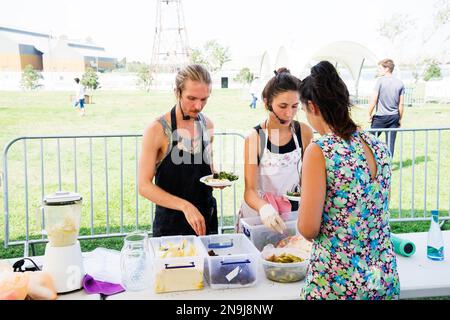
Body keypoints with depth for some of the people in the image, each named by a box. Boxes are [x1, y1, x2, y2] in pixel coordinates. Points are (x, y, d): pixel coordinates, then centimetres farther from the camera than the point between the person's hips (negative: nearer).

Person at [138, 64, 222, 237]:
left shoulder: (207, 125, 1)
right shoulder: (157, 130, -15)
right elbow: (144, 186, -17)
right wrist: (185, 206, -27)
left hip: (206, 217, 5)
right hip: (170, 222, -5)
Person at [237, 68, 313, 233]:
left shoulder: (304, 133, -6)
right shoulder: (254, 138, -14)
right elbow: (250, 190, -18)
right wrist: (264, 208, -37)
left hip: (292, 209, 2)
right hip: (258, 210, -2)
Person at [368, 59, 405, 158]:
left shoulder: (380, 80, -9)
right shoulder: (400, 83, 4)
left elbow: (374, 100, -10)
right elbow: (401, 104, 5)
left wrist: (369, 115, 0)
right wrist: (400, 119, 14)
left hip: (380, 116, -4)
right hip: (394, 117, 4)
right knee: (390, 142, 6)